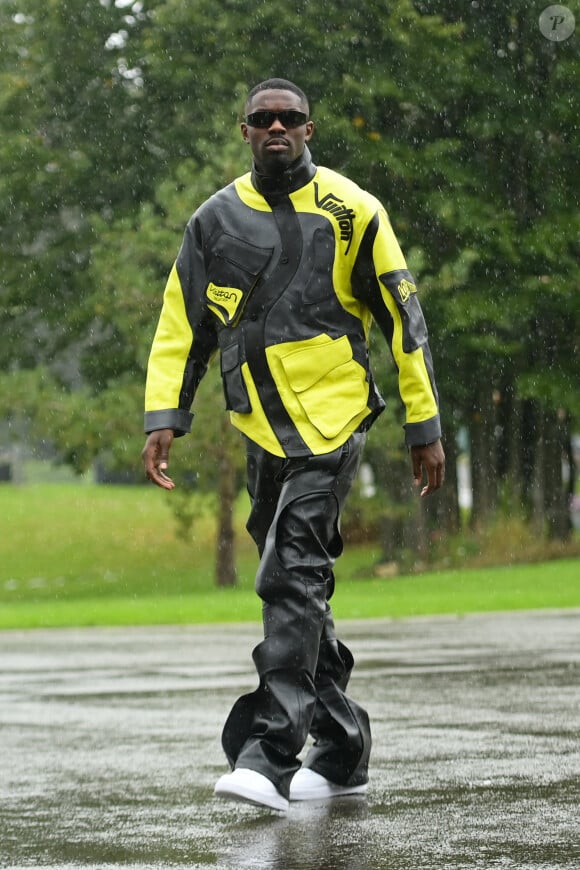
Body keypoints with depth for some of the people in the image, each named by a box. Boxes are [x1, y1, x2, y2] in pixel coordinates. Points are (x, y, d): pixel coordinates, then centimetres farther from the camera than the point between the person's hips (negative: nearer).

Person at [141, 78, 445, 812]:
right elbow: (180, 324, 11)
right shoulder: (216, 220, 9)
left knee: (293, 578, -17)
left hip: (331, 420, -5)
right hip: (262, 430, 5)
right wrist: (163, 416, -2)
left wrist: (424, 427, 2)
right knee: (297, 587, 10)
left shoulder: (351, 211, 0)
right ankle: (343, 750, 21)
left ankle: (270, 754, -22)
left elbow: (403, 318, 4)